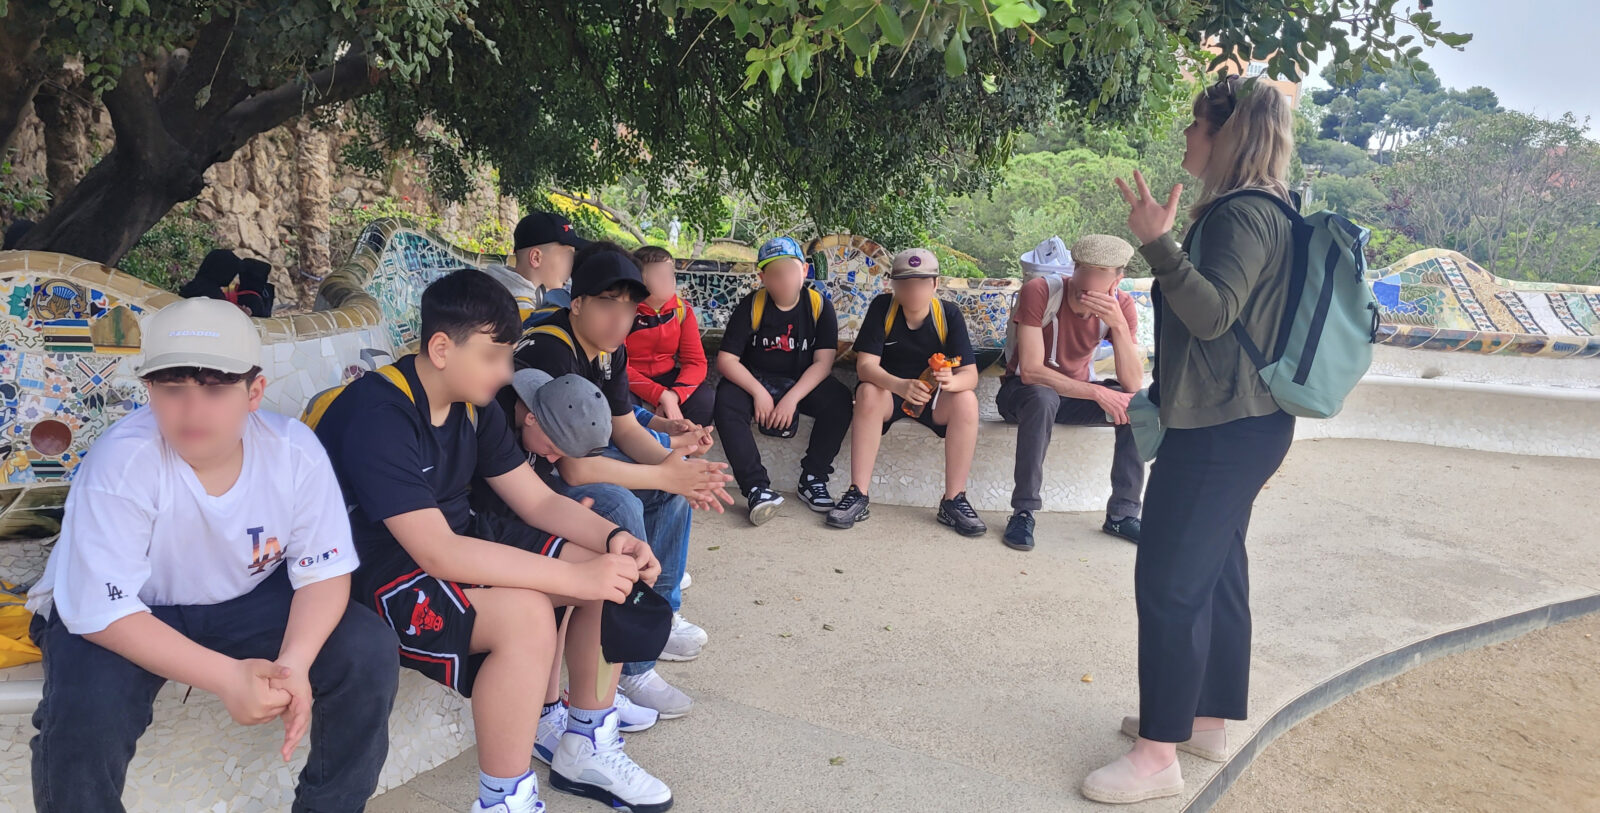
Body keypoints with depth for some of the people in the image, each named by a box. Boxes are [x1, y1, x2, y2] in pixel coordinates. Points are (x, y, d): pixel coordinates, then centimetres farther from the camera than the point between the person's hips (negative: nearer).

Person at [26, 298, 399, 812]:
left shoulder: (294, 450, -21)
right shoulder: (122, 463, -29)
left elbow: (324, 572, -14)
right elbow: (102, 612, -27)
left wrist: (294, 663, -33)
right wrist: (227, 678, -35)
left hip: (250, 599, 2)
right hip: (119, 615, -2)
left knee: (369, 652, -18)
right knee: (83, 721, -31)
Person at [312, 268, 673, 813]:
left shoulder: (474, 405, 1)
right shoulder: (377, 416, -26)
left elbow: (538, 501, 3)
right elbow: (437, 553, -34)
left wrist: (612, 538, -17)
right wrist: (575, 576, -34)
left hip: (461, 539, 9)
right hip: (380, 576, -8)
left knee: (612, 571, -4)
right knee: (524, 614, -34)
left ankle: (587, 750, 10)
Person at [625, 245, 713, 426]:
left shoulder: (682, 309, -4)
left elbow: (695, 361, -7)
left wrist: (673, 396, -27)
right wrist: (662, 396, -33)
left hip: (666, 377, 4)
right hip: (631, 381, -4)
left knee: (703, 399, -22)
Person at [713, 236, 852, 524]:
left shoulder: (819, 306, -5)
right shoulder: (751, 306, -7)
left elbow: (823, 362, -11)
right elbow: (725, 359, -12)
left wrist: (792, 398, -25)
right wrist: (758, 392, -25)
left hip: (803, 383, 1)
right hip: (755, 381, 0)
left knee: (840, 399, -28)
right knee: (726, 400, -32)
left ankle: (812, 479, -16)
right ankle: (757, 487, -35)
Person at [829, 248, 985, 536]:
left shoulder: (949, 314, -12)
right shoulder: (882, 307, -14)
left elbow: (970, 374, -17)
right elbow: (865, 365, -22)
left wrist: (950, 381, -42)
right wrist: (900, 385, -43)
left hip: (933, 398, 1)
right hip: (888, 389, -1)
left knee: (966, 400, -28)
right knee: (868, 393, -33)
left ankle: (953, 501, -19)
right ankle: (857, 496, -28)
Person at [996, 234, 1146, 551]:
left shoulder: (1120, 305, -11)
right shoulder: (1039, 291, -23)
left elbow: (1133, 385, -20)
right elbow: (1030, 371, -30)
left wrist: (1119, 324, -33)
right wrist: (1096, 393, -33)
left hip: (1078, 392, 4)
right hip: (1025, 390, -4)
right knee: (1043, 398, -39)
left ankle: (1122, 513, -10)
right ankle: (1023, 512, -27)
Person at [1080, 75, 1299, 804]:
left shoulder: (1245, 215, -16)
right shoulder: (1251, 211, 16)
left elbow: (1213, 313, -28)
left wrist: (1158, 242, -34)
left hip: (1222, 431, -11)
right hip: (1231, 423, 11)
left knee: (1169, 582, -8)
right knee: (1214, 574, 16)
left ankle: (1159, 754, 0)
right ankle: (1207, 720, 28)